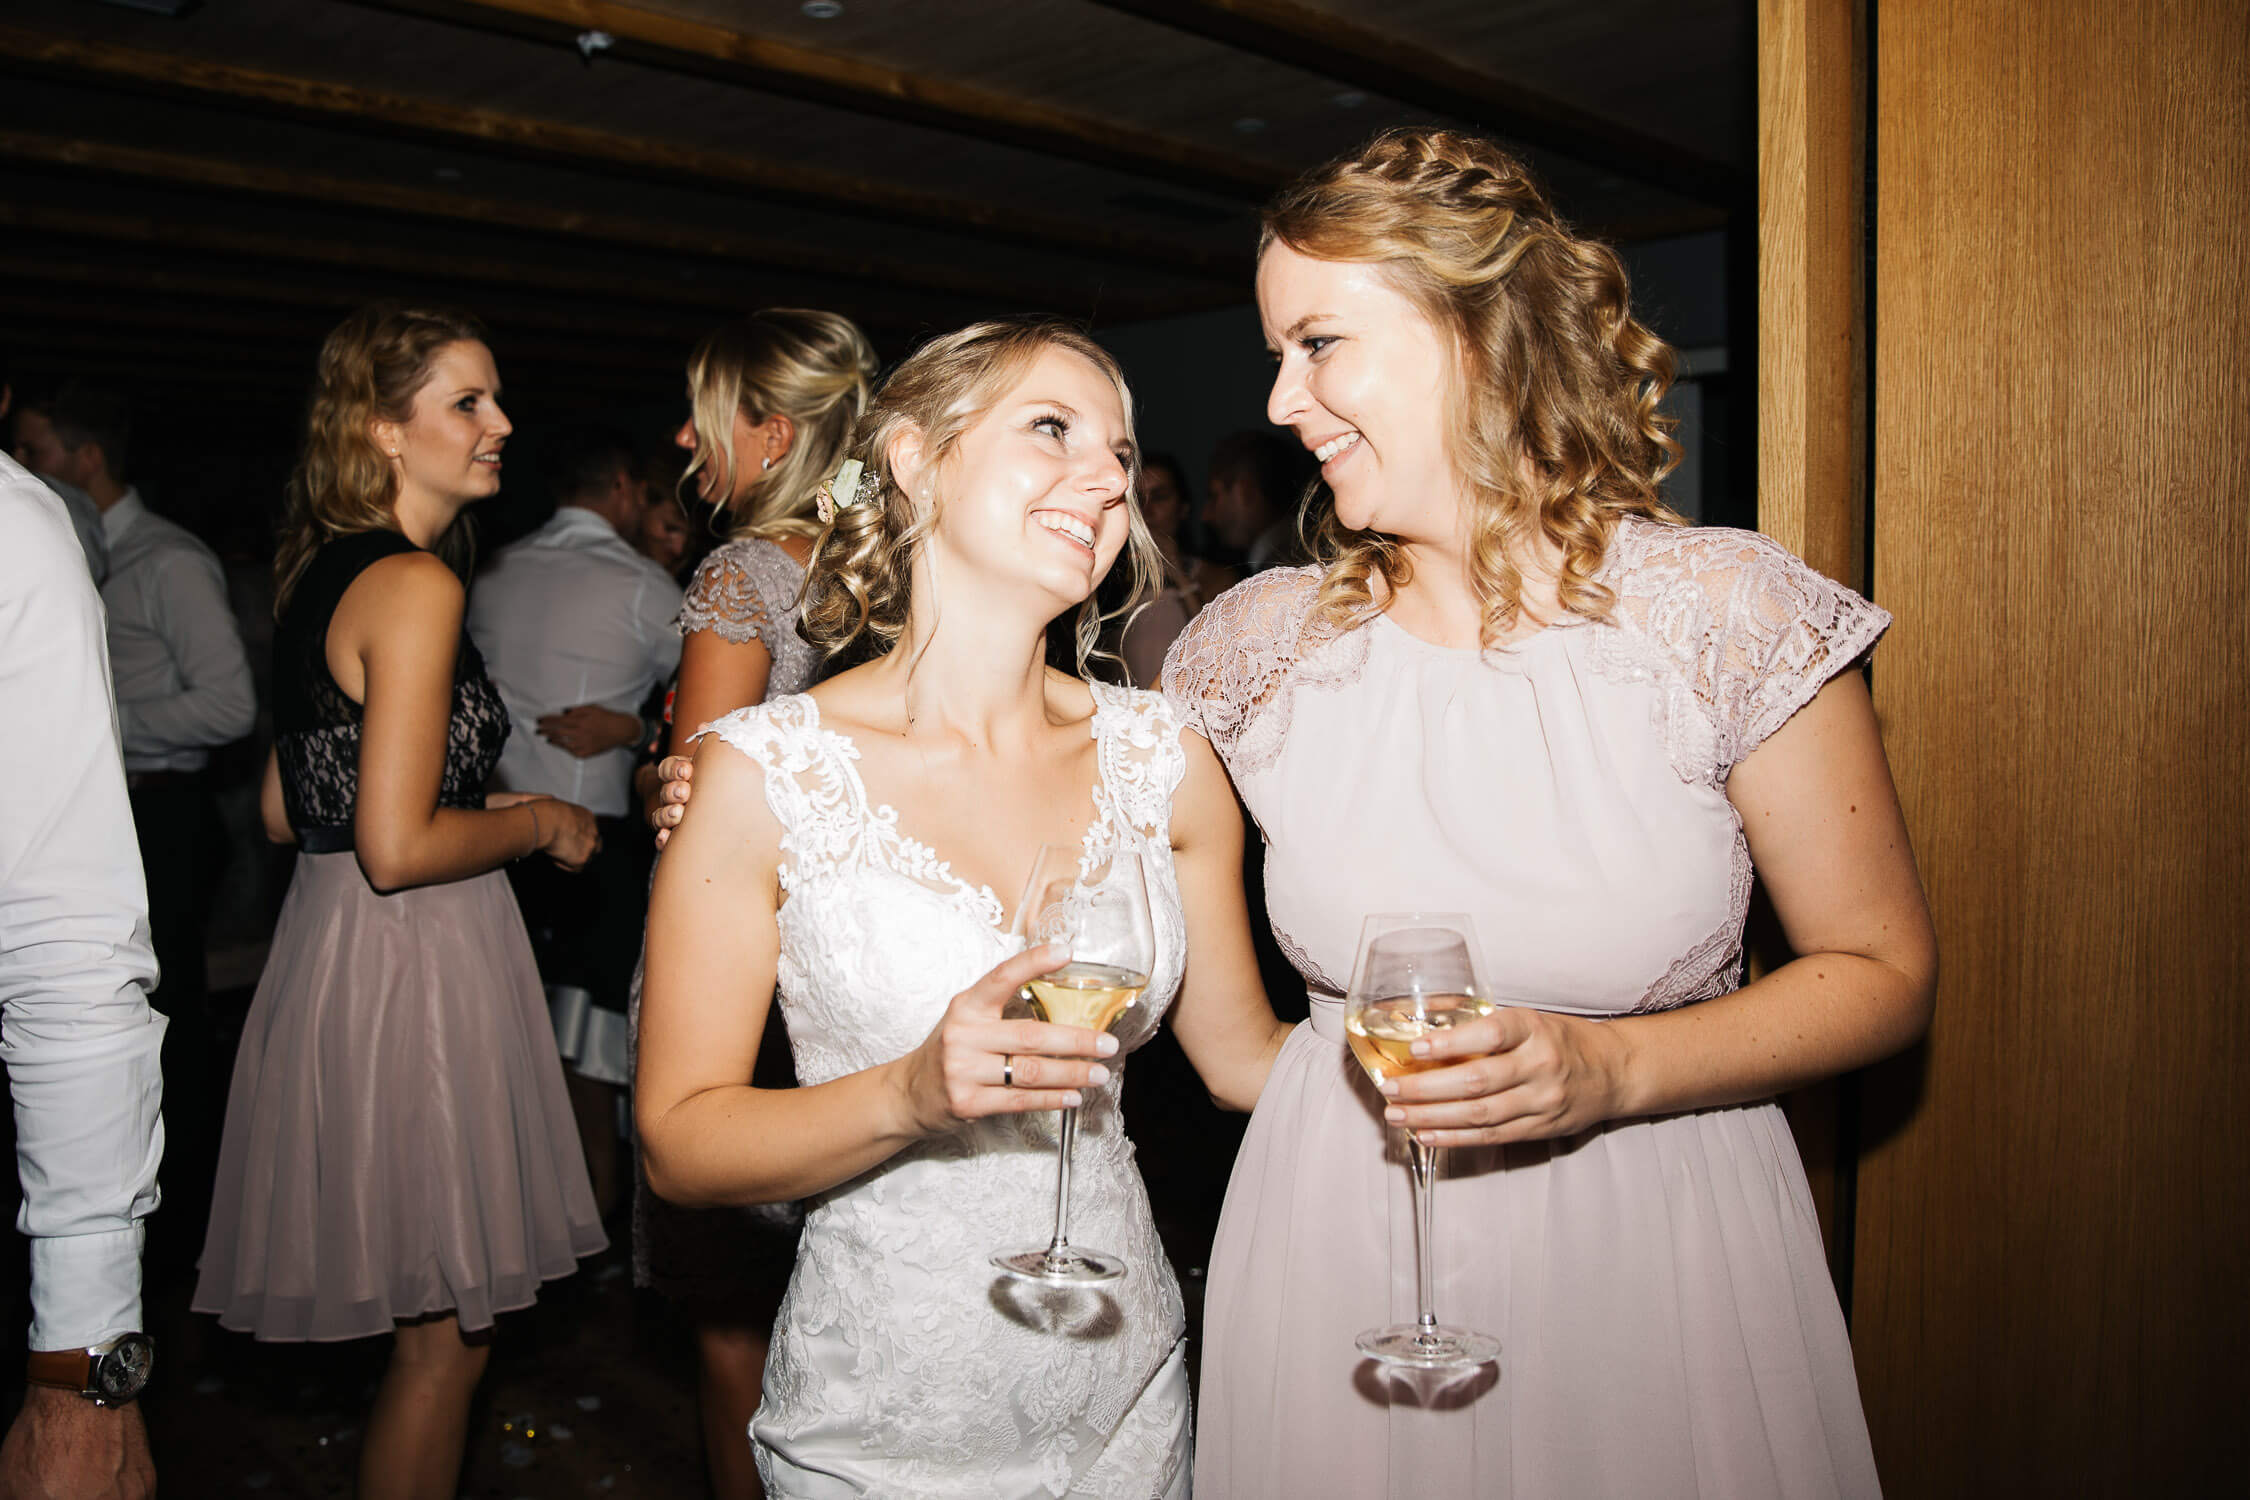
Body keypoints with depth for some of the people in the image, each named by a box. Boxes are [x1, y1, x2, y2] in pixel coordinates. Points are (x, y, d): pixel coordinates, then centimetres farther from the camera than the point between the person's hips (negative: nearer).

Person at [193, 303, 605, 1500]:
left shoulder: (319, 572, 12)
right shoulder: (416, 584, -17)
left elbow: (288, 808, 17)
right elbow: (397, 848, -23)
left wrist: (479, 803, 17)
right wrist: (539, 822, -8)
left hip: (331, 942, 10)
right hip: (414, 963, -10)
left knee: (428, 1329, 21)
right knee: (444, 1339, 5)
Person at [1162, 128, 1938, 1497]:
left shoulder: (1730, 611, -12)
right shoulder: (1258, 643, -6)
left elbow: (1884, 970, -7)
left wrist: (1611, 1071, -18)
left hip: (1653, 1236, -1)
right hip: (1337, 1238, 2)